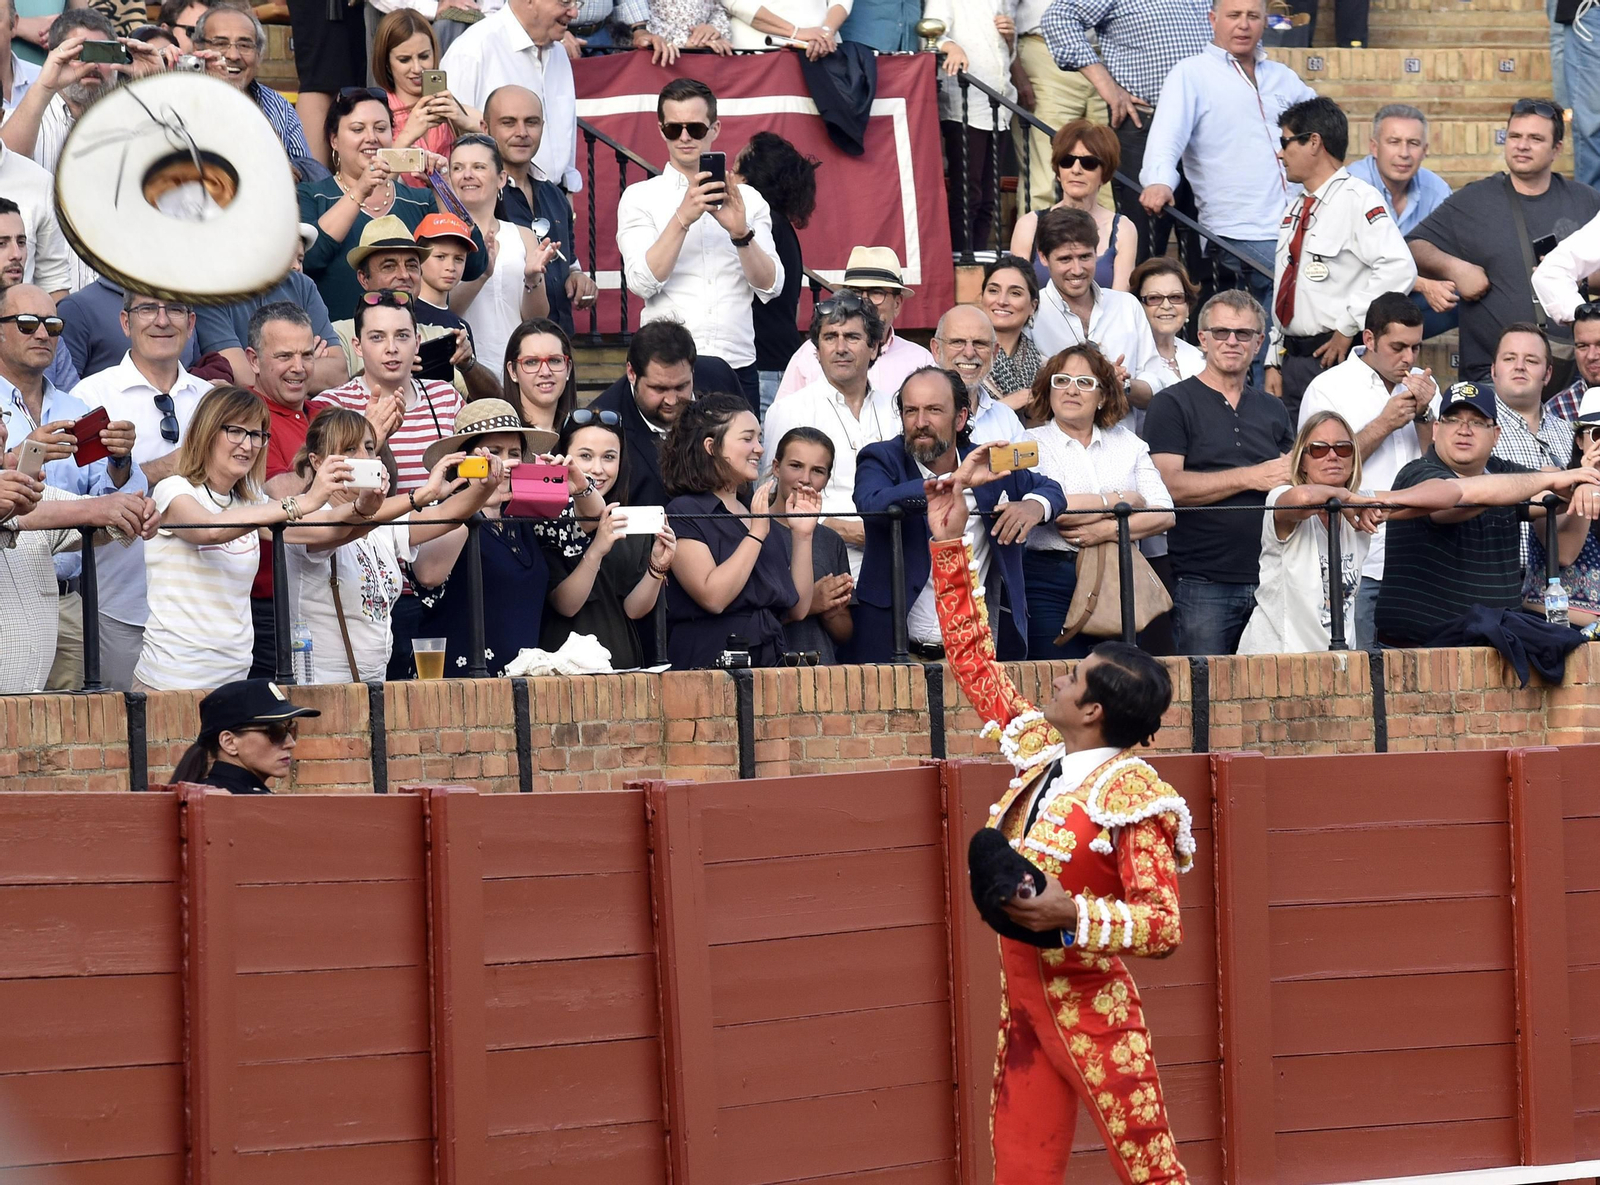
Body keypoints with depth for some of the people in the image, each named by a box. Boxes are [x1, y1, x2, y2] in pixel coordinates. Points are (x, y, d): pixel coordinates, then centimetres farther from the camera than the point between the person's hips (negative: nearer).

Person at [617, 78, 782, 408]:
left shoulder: (747, 199, 12)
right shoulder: (640, 198, 6)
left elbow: (770, 287, 3)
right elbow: (642, 282, -8)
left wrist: (741, 233, -13)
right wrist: (683, 218, -17)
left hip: (736, 366, 2)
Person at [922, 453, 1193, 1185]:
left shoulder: (1130, 798, -15)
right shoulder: (1042, 754, 6)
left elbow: (1163, 925, -18)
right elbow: (973, 661, 17)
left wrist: (1073, 917, -32)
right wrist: (950, 546, 15)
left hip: (1090, 1005, -8)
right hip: (1022, 999, 8)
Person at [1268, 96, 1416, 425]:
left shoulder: (1357, 199, -9)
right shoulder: (1296, 210, 19)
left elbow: (1398, 268, -23)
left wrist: (1348, 327, -19)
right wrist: (1274, 362, 15)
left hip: (1335, 358, -8)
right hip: (1292, 359, 8)